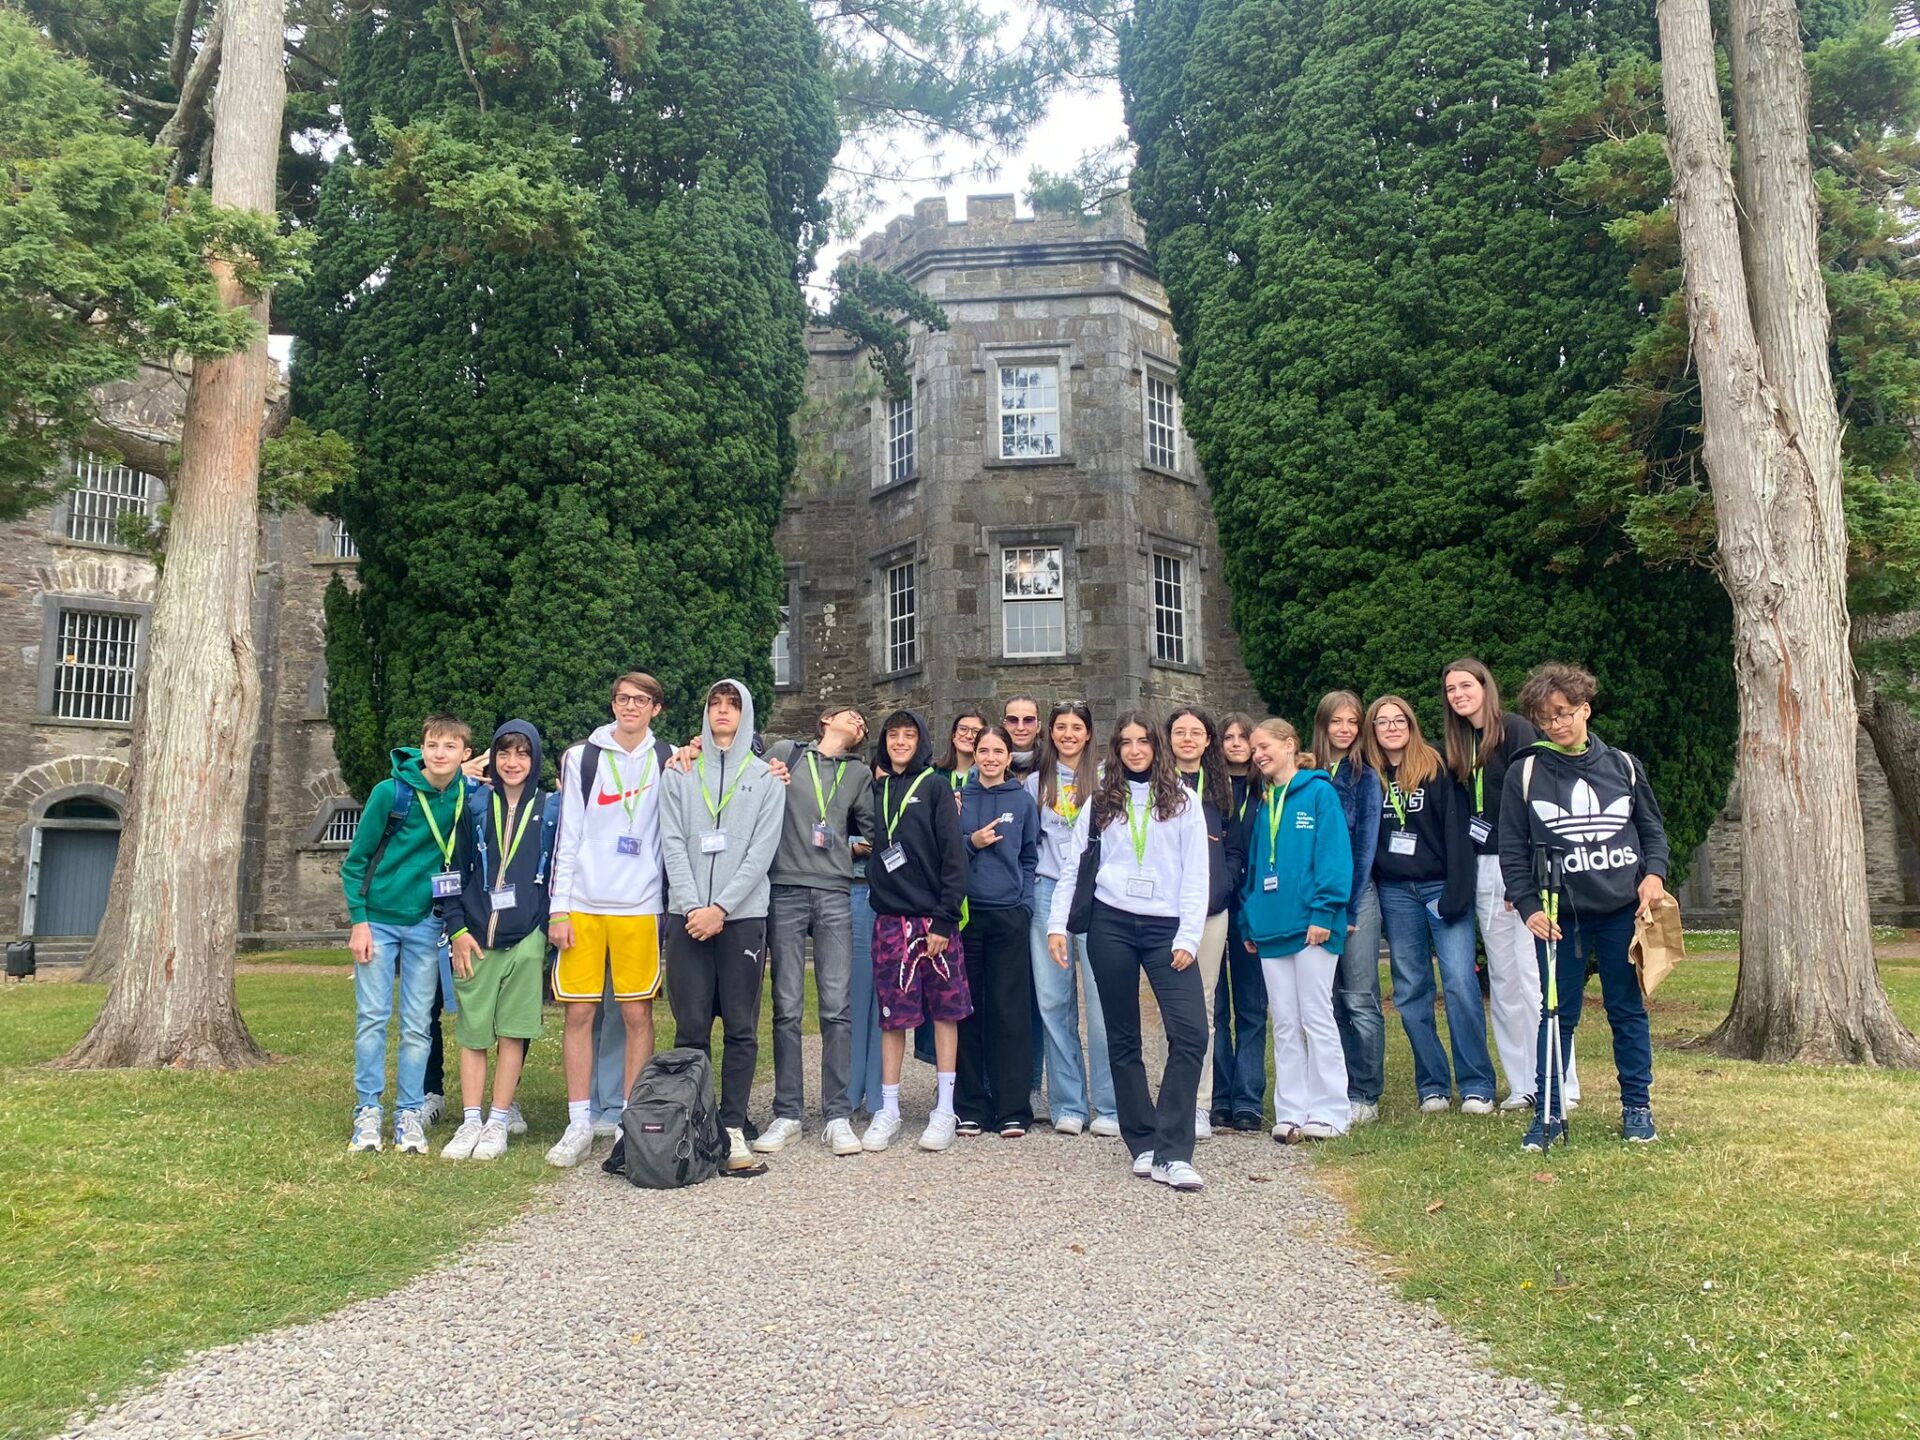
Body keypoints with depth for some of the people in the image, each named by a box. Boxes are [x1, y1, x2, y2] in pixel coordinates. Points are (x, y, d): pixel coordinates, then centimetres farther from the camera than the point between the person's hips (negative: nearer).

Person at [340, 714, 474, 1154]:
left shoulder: (467, 797, -4)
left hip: (426, 923, 2)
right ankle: (367, 1111, 12)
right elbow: (355, 860, -3)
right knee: (372, 1018, 2)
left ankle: (410, 1113, 14)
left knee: (417, 1024, 5)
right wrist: (358, 920, -8)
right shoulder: (390, 792, -10)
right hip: (378, 919, -2)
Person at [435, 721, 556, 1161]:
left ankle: (498, 1124, 10)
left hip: (525, 939, -1)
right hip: (475, 938, 1)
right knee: (472, 1032, 4)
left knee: (513, 1033, 2)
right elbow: (455, 870, 6)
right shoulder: (476, 806, 7)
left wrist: (550, 928, 1)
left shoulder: (550, 811, 5)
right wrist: (457, 929, -1)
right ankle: (470, 1123, 12)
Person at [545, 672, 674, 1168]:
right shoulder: (581, 758, 8)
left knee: (638, 1015, 1)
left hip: (640, 906, 0)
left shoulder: (669, 761, 9)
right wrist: (559, 909, 1)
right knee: (579, 1012, 1)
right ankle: (579, 1123, 11)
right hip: (583, 904, 0)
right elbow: (567, 838, 5)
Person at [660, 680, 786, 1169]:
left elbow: (762, 851, -1)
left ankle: (733, 1128, 5)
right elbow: (672, 844, 4)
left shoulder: (765, 778, 8)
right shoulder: (681, 775, 12)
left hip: (743, 915, -1)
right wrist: (691, 905, -10)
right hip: (688, 915, 1)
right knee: (690, 1027, 1)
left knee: (741, 1029, 0)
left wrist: (721, 908, -11)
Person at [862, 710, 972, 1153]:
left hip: (934, 918, -3)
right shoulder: (874, 790, 13)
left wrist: (945, 919, -11)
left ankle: (945, 1109, 11)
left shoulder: (935, 787, 1)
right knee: (893, 1014, 6)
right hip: (889, 919, 3)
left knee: (944, 1009, 3)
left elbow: (953, 856, -5)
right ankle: (888, 1110, 14)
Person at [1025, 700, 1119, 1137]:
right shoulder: (1036, 783, 14)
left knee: (1103, 1000, -7)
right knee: (1053, 1000, 3)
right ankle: (1067, 1105, 10)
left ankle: (1108, 1106, 1)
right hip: (1047, 893, 3)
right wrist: (1030, 886, 8)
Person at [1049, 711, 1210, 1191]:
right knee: (1123, 1038, 6)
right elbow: (1072, 866, 11)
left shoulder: (1183, 801, 6)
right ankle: (1143, 1145, 16)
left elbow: (1195, 875, 2)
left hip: (1166, 927, -1)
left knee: (1190, 1033, -15)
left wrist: (1188, 936, -7)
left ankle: (1171, 1155, -11)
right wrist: (1057, 924, 3)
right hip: (1111, 925, 2)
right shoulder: (1100, 802, 10)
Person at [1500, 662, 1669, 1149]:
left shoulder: (1623, 766, 6)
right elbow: (1512, 850, 1)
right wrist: (1528, 906, -7)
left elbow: (1653, 828, 14)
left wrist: (1654, 873, -3)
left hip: (1623, 911, 2)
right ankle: (1548, 1112, 13)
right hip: (1559, 916, -1)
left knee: (1628, 1010, 9)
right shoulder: (1525, 774, 0)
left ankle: (1637, 1107, 22)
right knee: (1558, 1015, 3)